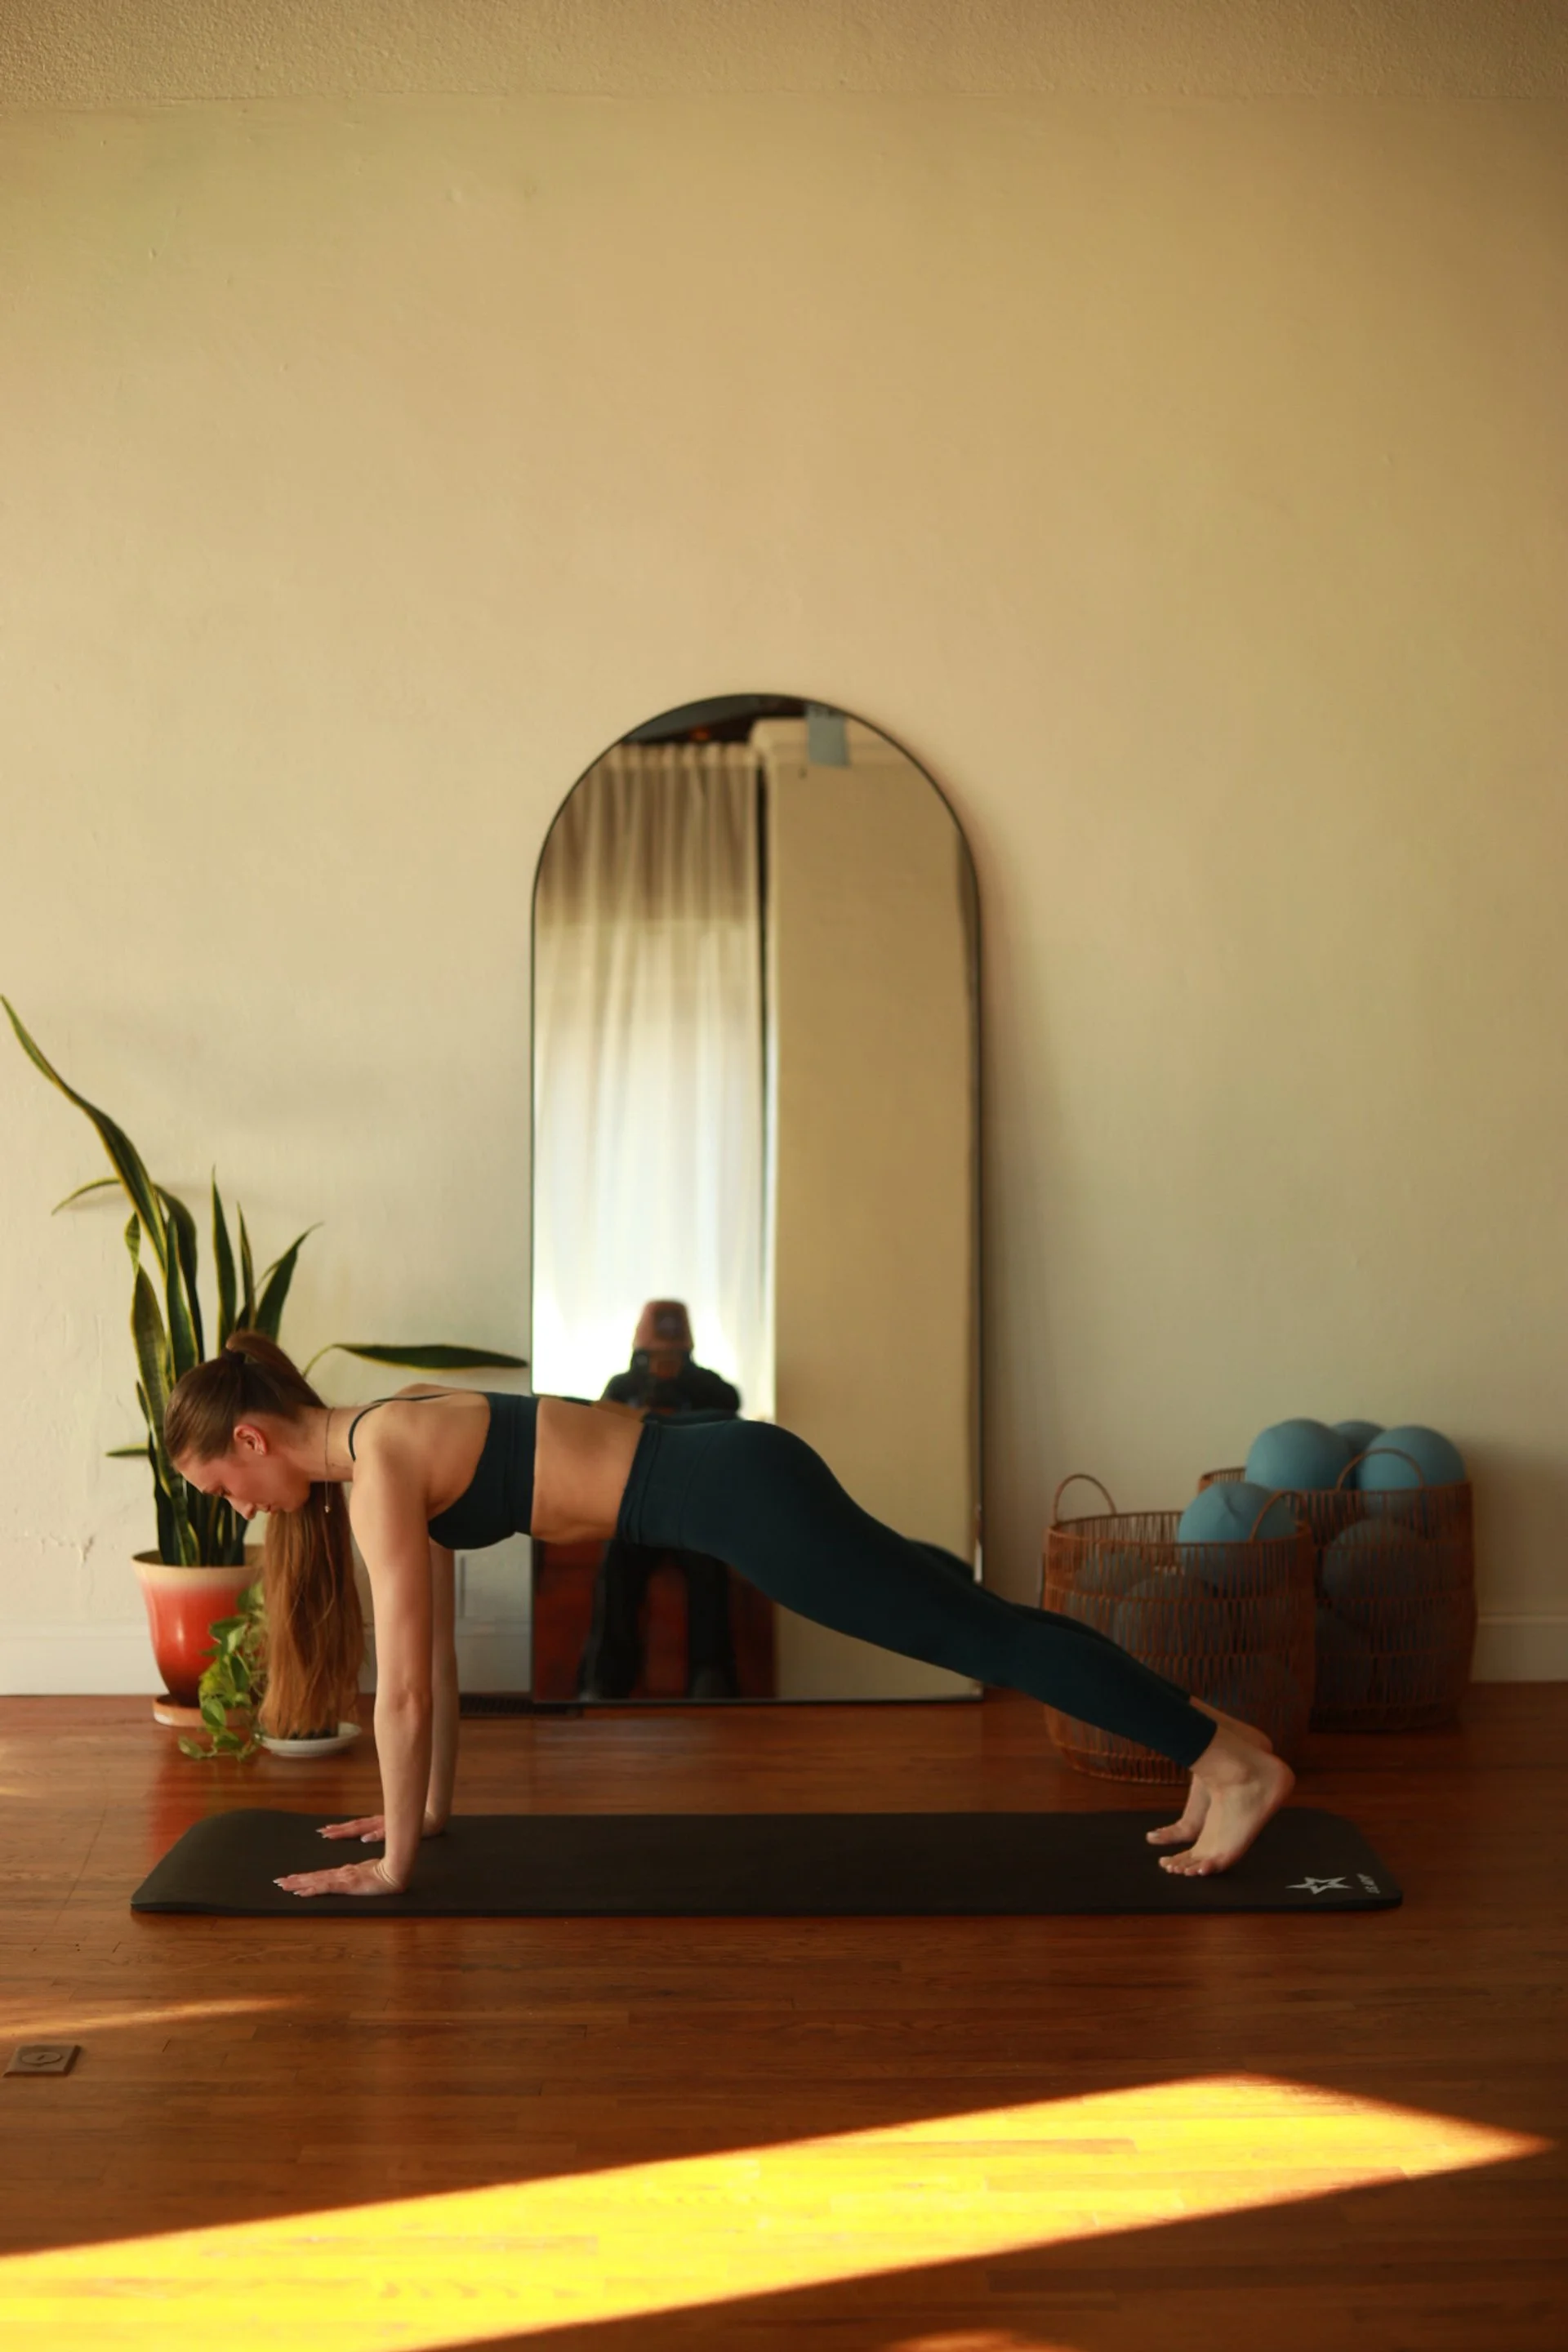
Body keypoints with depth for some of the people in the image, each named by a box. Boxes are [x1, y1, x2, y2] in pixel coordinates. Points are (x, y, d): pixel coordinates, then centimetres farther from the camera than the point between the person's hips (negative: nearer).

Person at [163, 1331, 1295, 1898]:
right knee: (960, 1618, 14)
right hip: (727, 1481, 9)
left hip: (732, 1493, -9)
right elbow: (437, 1657, 22)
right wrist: (431, 1807, 25)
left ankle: (1234, 1761, 2)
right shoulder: (389, 1442, 14)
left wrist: (393, 1865, -4)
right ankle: (1207, 1752, 24)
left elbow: (405, 1689, -12)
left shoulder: (377, 1468, -13)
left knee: (977, 1630, -5)